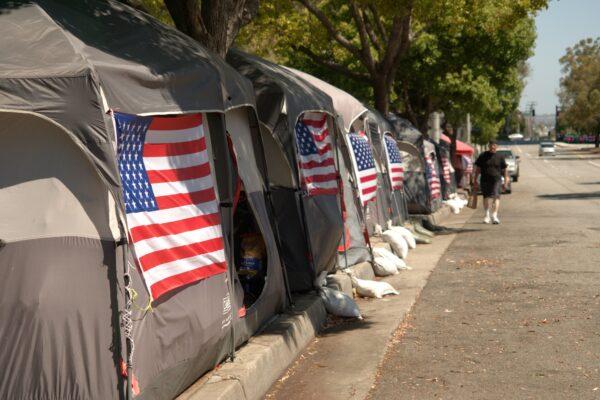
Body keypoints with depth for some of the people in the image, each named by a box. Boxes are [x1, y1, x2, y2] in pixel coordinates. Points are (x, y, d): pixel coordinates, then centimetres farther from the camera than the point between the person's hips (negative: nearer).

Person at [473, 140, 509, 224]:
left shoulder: (500, 157, 8)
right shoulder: (483, 156, 7)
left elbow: (504, 170, 13)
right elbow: (477, 169, 10)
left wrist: (505, 182, 10)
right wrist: (475, 180, 6)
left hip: (496, 180, -1)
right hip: (485, 180, 1)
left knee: (496, 197, -12)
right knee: (486, 197, 5)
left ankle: (494, 216, -16)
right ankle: (487, 215, 20)